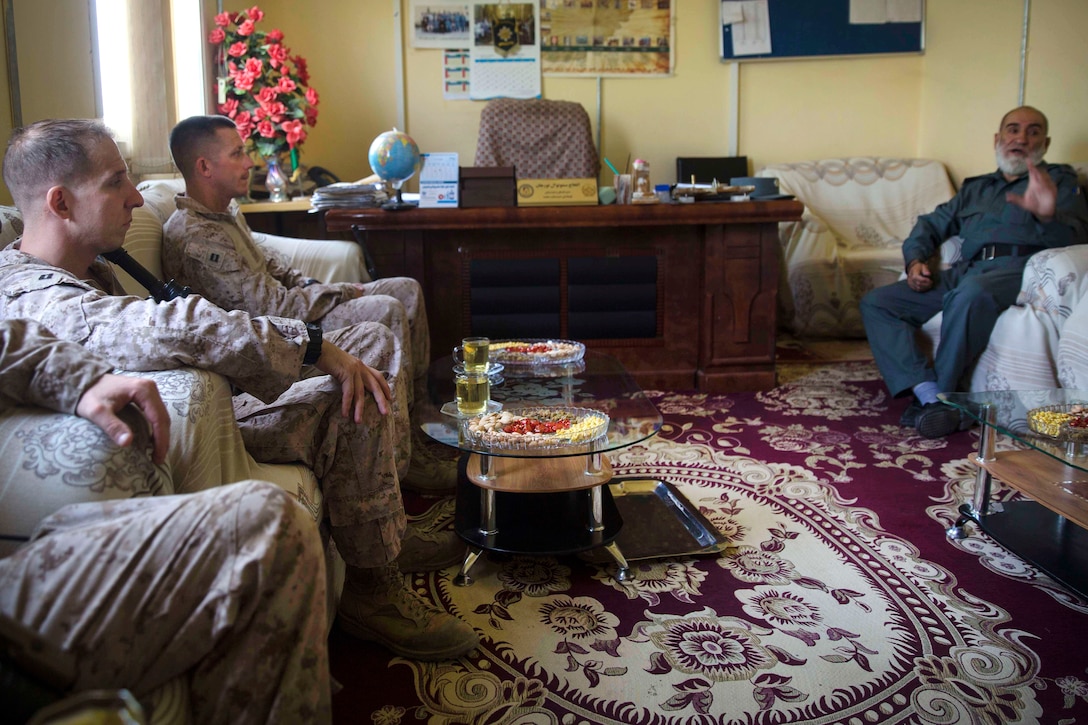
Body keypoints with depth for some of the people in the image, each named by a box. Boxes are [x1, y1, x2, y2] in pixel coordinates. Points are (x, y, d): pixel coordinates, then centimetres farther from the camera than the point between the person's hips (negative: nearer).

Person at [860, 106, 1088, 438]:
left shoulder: (1060, 181, 18)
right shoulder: (975, 188, 33)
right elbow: (932, 224, 31)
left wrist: (1047, 216, -23)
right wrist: (916, 260, 8)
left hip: (1018, 269, -6)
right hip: (964, 271, 6)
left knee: (971, 292, -41)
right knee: (875, 303, -12)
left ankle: (940, 397, -29)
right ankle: (929, 393, -28)